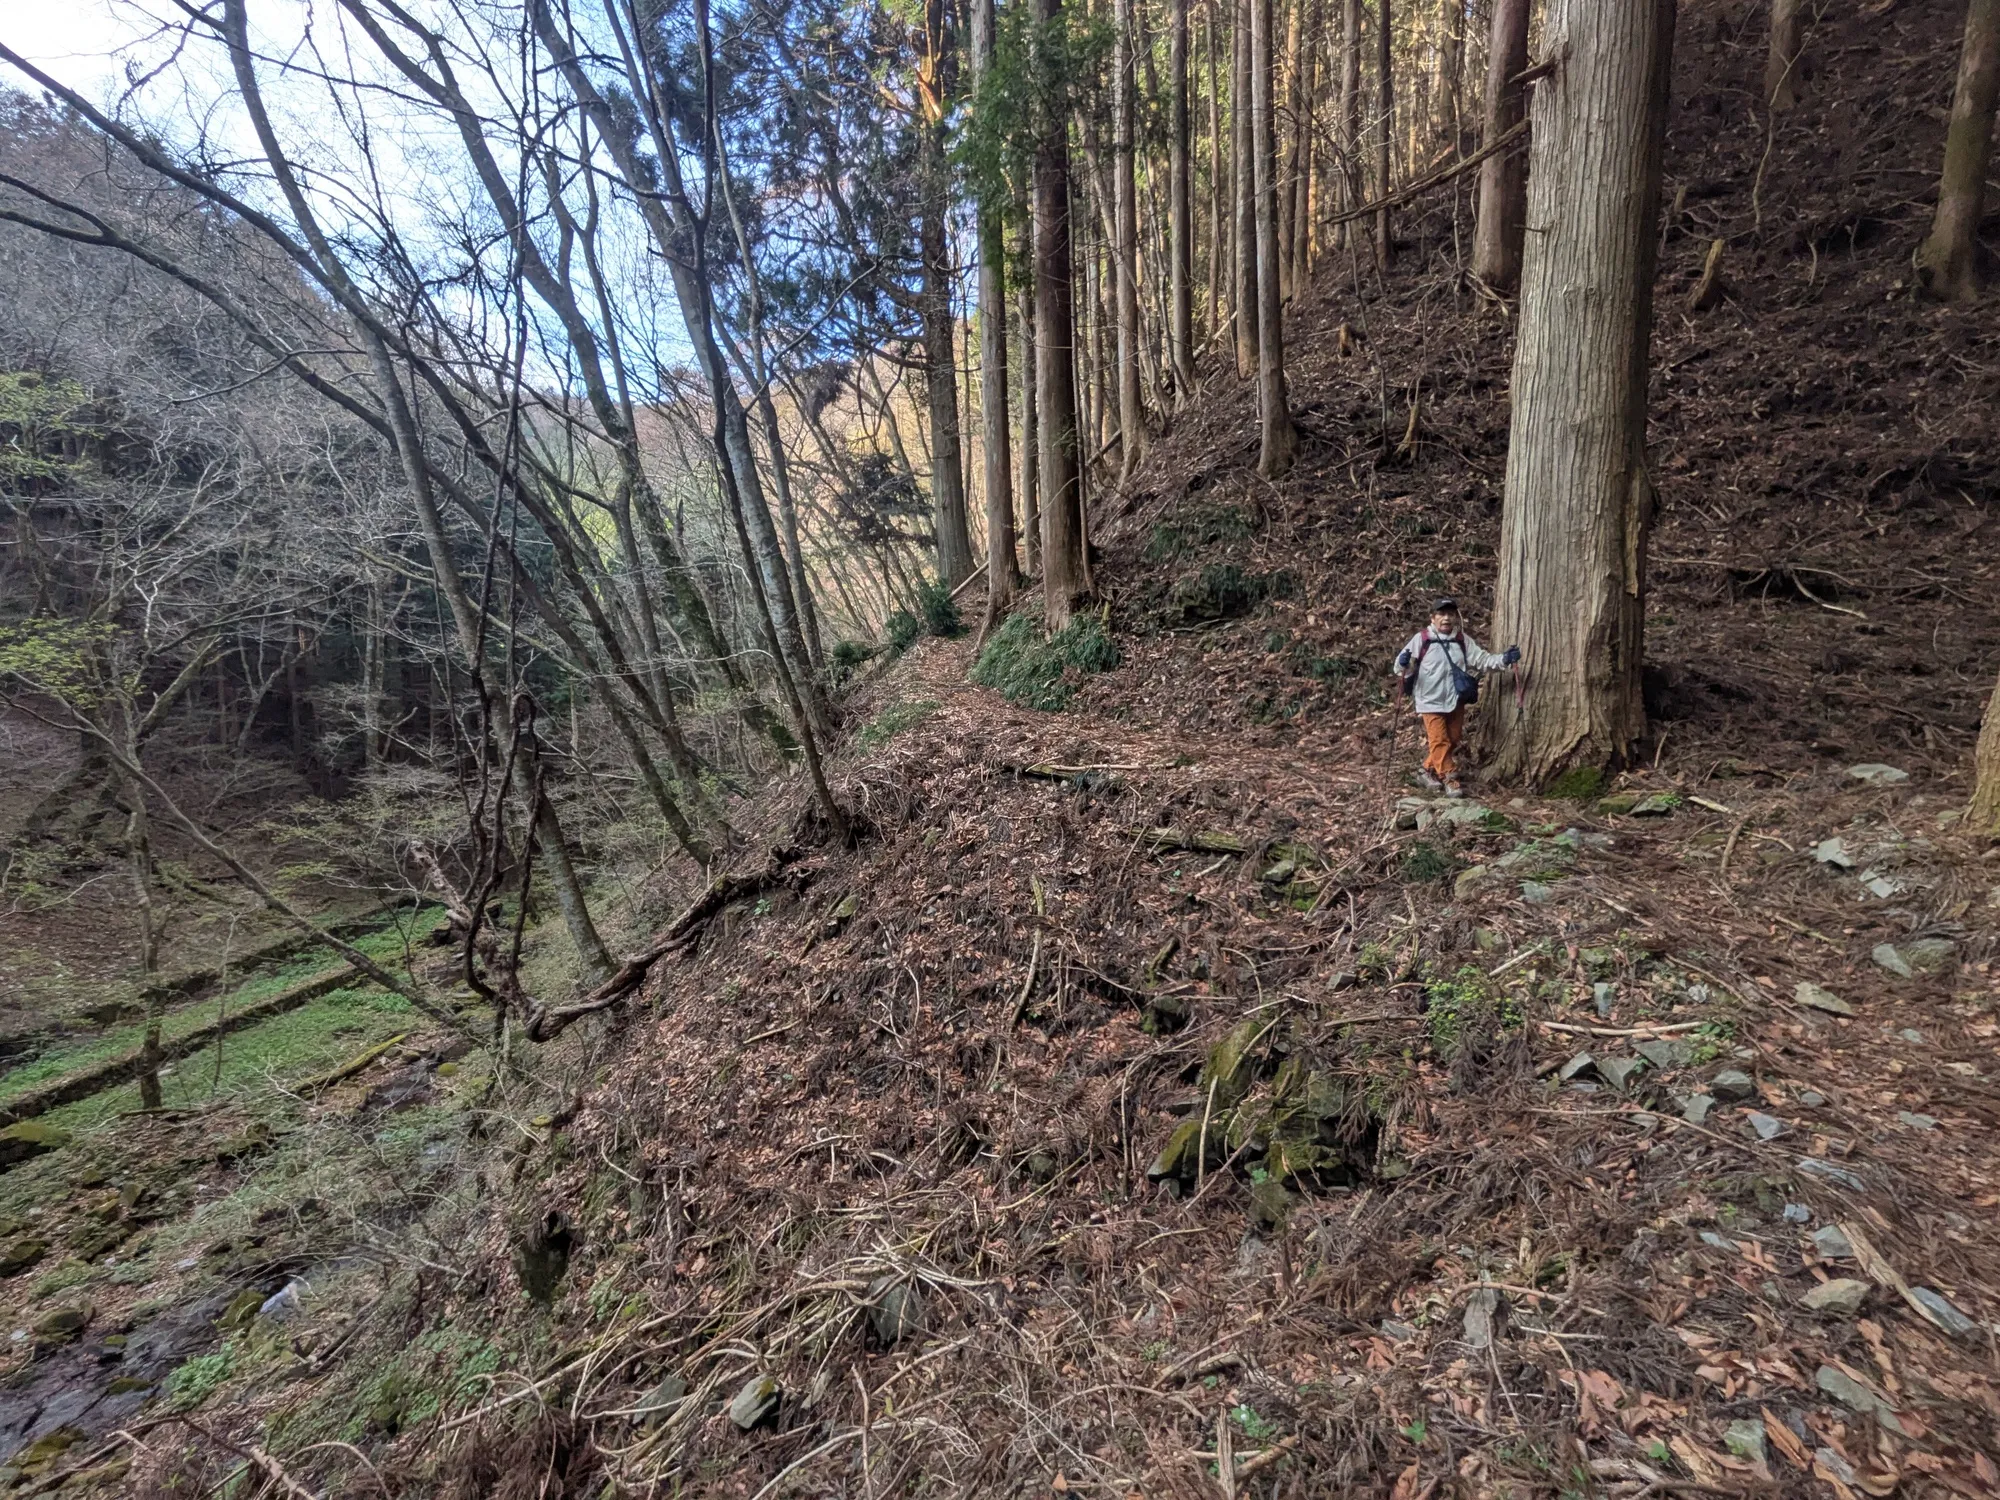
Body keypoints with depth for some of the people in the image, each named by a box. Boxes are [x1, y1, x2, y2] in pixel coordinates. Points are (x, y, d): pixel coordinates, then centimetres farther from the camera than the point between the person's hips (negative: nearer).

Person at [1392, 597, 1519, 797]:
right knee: (1439, 741, -5)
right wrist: (1403, 663, -34)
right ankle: (1450, 778, 5)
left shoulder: (1462, 640, 2)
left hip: (1456, 700, 5)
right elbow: (1403, 666, -11)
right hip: (1431, 701, -5)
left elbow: (1481, 659, 2)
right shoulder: (1421, 639, -11)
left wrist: (1504, 658, -13)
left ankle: (1429, 769, 30)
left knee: (1453, 740, 14)